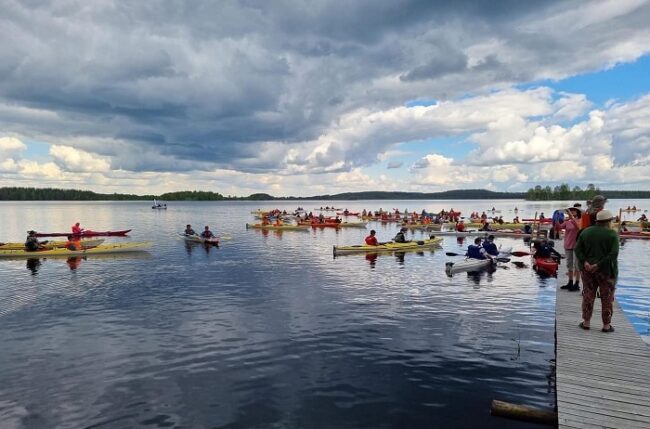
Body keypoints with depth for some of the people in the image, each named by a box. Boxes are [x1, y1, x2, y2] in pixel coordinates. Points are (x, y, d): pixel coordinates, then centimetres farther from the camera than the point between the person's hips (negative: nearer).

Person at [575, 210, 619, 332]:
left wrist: (585, 262, -12)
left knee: (588, 296, 11)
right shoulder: (612, 234, -10)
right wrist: (599, 265, -17)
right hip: (606, 270, -3)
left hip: (588, 269, 3)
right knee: (607, 298, 8)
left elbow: (577, 249, -4)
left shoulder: (586, 232, 2)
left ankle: (586, 322, 16)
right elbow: (613, 254, -19)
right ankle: (606, 325, 15)